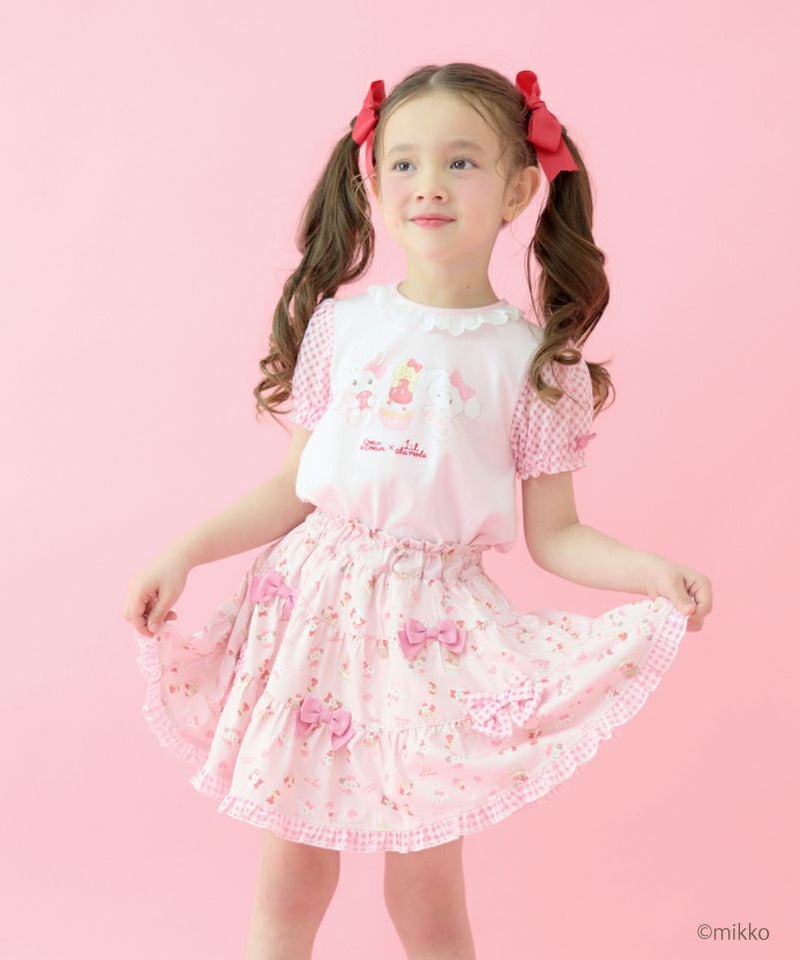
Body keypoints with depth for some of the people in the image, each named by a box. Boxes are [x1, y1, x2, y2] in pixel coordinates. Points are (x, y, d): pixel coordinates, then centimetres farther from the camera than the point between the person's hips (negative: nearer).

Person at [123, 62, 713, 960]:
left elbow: (552, 534, -1)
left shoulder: (535, 358, -4)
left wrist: (652, 572, -17)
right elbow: (294, 486, 7)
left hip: (434, 626, -2)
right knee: (290, 873, 12)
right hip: (315, 597, 2)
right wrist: (184, 553, 0)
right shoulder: (341, 323, 2)